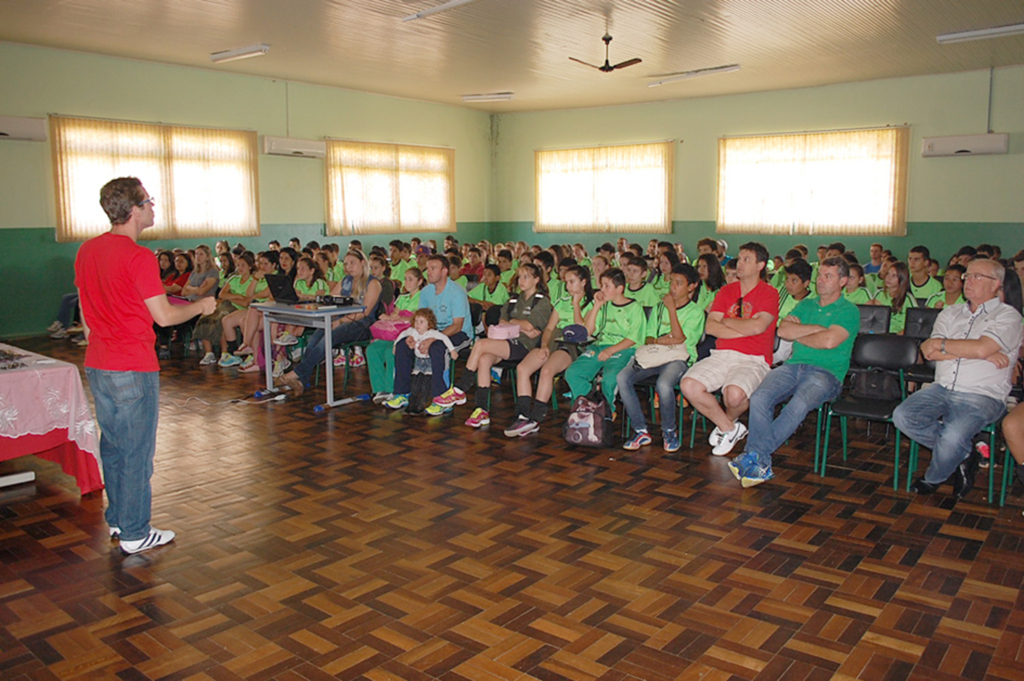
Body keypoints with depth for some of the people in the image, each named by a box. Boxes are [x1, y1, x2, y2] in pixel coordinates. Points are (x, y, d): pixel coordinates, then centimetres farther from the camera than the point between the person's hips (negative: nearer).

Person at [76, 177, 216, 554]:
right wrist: (201, 306, -1)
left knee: (112, 444, 18)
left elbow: (85, 311, 16)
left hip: (97, 365, 8)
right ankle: (134, 533, 10)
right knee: (137, 451, 1)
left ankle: (117, 519, 31)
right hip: (133, 369, -8)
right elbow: (164, 316, -17)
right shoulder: (139, 257, -18)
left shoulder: (87, 250, 8)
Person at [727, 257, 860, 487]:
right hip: (794, 365, 5)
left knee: (798, 405, -36)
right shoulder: (806, 304, 23)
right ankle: (761, 464, -28)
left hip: (827, 372, -4)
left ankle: (754, 455, -31)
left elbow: (829, 341, -13)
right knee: (759, 398, -27)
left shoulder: (849, 311, 6)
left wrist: (798, 334, 3)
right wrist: (816, 328, -2)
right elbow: (783, 330, 6)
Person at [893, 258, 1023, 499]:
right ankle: (963, 454, 0)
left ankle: (933, 478, 3)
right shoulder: (950, 313, 17)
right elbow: (929, 352, 1)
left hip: (982, 395, -5)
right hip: (942, 388, 5)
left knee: (952, 435, -31)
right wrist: (975, 352, -9)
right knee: (902, 416, -21)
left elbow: (981, 348, -17)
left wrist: (942, 344, -3)